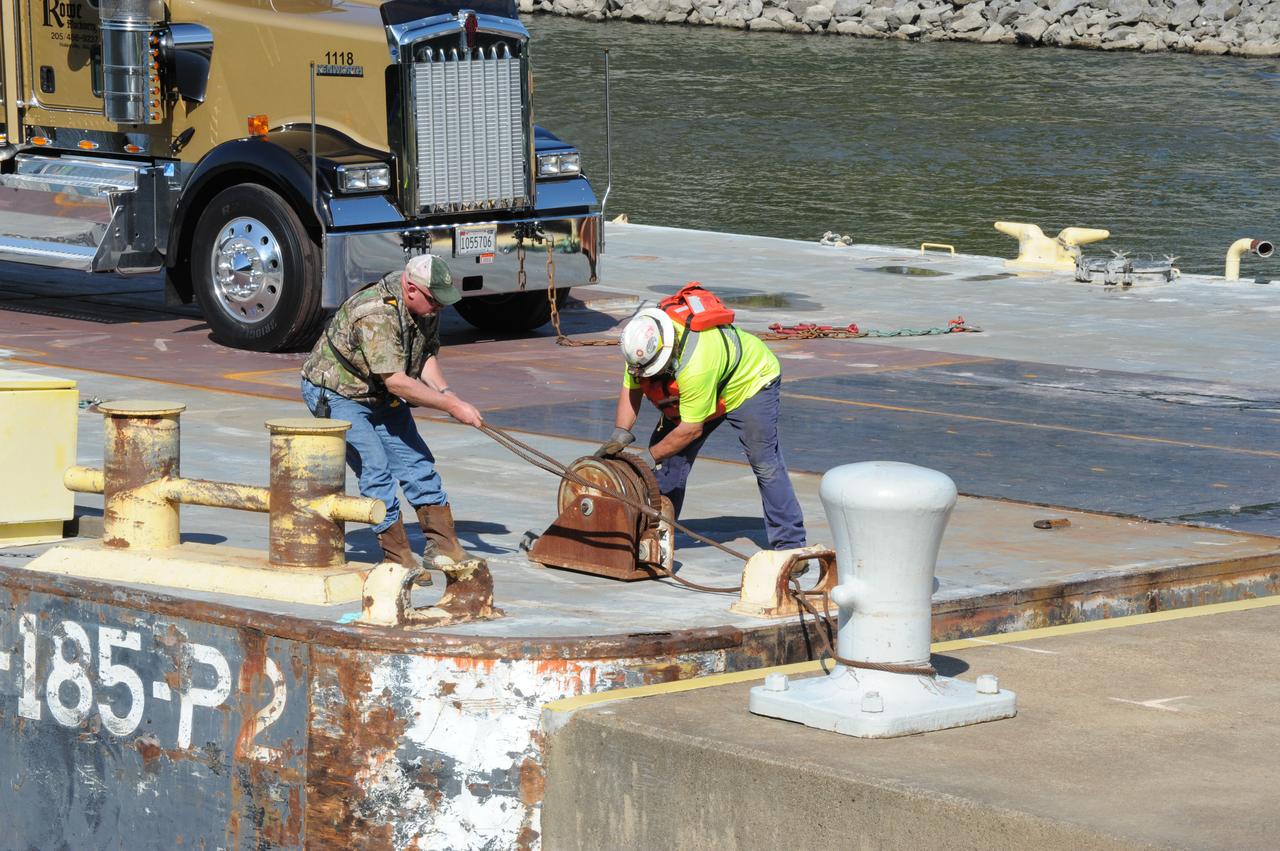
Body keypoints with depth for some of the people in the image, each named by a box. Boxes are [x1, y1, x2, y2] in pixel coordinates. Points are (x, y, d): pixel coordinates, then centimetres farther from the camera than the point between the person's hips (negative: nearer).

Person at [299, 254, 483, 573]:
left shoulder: (426, 309, -6)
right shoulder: (376, 315, -35)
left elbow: (427, 356, 4)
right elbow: (396, 381, -36)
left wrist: (446, 392, -15)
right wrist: (450, 406, -33)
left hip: (379, 396, 9)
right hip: (336, 394, -9)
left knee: (416, 462, 4)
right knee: (375, 470, -16)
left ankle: (443, 547, 11)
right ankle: (398, 558, -11)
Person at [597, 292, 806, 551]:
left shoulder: (695, 364, -45)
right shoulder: (643, 344, -25)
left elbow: (692, 429, -35)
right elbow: (630, 390, -10)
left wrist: (649, 458, -28)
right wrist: (620, 433, -25)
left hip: (751, 381, -7)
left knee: (765, 463, -15)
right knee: (670, 456, -1)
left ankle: (789, 545, -11)